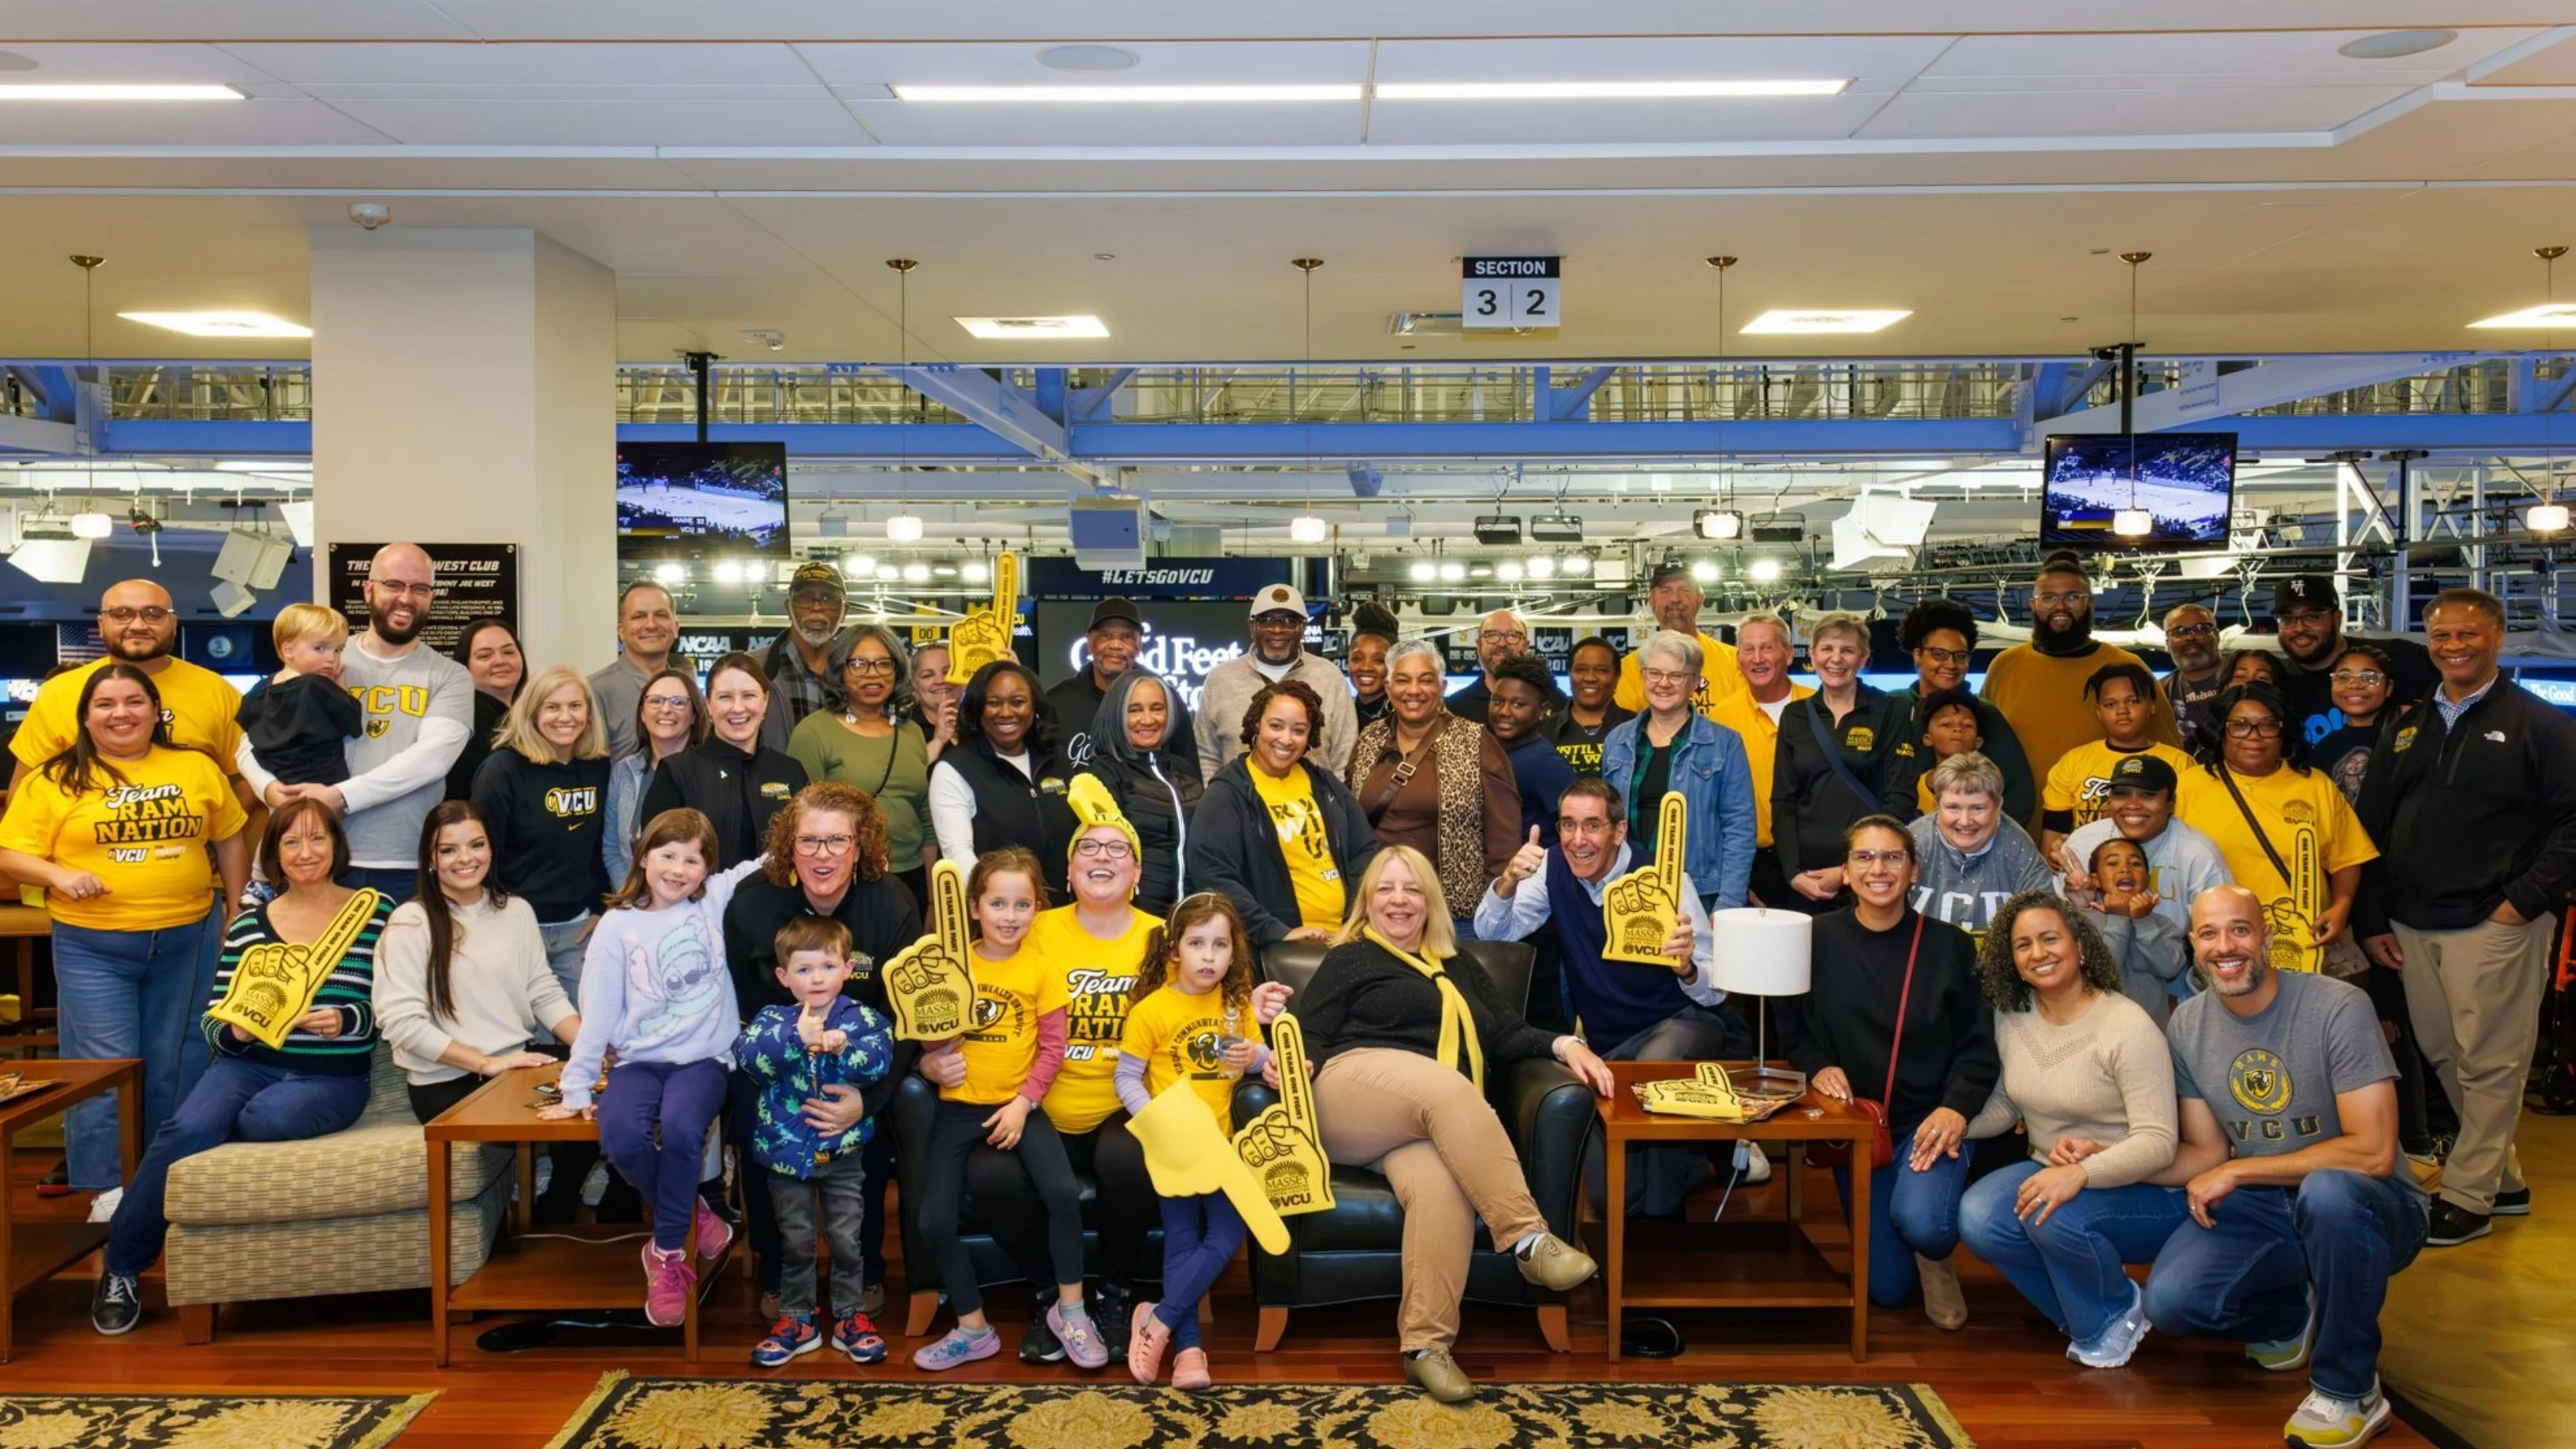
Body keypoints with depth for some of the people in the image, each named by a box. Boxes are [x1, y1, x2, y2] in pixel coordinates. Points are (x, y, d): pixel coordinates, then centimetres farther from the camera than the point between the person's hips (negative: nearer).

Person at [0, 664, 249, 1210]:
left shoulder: (197, 767, 4)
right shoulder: (56, 780, -1)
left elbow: (229, 840, 11)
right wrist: (58, 876, -21)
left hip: (188, 940, 2)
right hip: (92, 948, -2)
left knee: (174, 1069, 12)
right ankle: (106, 1193, 10)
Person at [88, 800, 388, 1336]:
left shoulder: (376, 912, 1)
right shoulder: (249, 925, 8)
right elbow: (214, 1019, 9)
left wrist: (344, 1020, -21)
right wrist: (236, 1030, -14)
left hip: (332, 1077, -2)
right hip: (250, 1064, 2)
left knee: (267, 1117, -33)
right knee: (186, 1127, -26)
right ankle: (120, 1267, -5)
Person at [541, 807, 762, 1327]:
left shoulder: (717, 900, 4)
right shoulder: (619, 925, 2)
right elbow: (598, 1012, 2)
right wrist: (577, 1088, 2)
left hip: (703, 1059, -1)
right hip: (639, 1061, 1)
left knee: (680, 1127, -32)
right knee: (622, 1137, -29)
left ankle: (668, 1251, -9)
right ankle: (690, 1214, 0)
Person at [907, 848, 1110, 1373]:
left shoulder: (1041, 969, -3)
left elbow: (1053, 1048, -3)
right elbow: (931, 1038, 3)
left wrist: (1023, 1103, -12)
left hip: (1019, 1104, -1)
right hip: (959, 1105, 1)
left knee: (1064, 1192, -22)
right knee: (933, 1218, -11)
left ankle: (1069, 1309, 0)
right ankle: (973, 1329, 10)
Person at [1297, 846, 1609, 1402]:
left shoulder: (1460, 968, 29)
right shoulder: (1349, 960, 17)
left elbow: (1508, 1037, 19)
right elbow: (1312, 1041, 7)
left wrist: (1564, 1045, 0)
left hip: (1435, 1122, 3)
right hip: (1354, 1091, -3)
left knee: (1442, 1184, -34)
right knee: (1449, 1089, -36)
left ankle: (1425, 1343, -32)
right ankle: (1527, 1237, -36)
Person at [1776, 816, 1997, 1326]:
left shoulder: (1949, 945, -6)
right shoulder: (1817, 940, -5)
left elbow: (1978, 1047, -3)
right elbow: (1791, 1028, 5)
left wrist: (1956, 1107, -19)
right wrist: (1816, 1066, -15)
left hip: (1932, 1120, -2)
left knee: (1920, 1221, -32)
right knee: (1887, 1288, 5)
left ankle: (1938, 1260, 7)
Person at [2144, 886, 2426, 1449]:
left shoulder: (2339, 1007, -18)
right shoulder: (2187, 1026, -1)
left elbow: (2373, 1153, -22)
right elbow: (2208, 1154, 6)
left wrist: (2237, 1172, -19)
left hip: (2363, 1206, -4)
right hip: (2259, 1210, 4)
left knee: (2326, 1192, -40)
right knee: (2171, 1303, -22)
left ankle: (2348, 1391, -18)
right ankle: (2293, 1317, 14)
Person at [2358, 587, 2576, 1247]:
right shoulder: (2409, 729, 14)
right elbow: (2371, 828, 15)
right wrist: (2373, 920, 10)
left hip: (2493, 924, -5)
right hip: (2413, 926, 6)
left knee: (2489, 1064, -1)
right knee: (2444, 1060, 11)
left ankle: (2468, 1194, 7)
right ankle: (2504, 1180, 24)